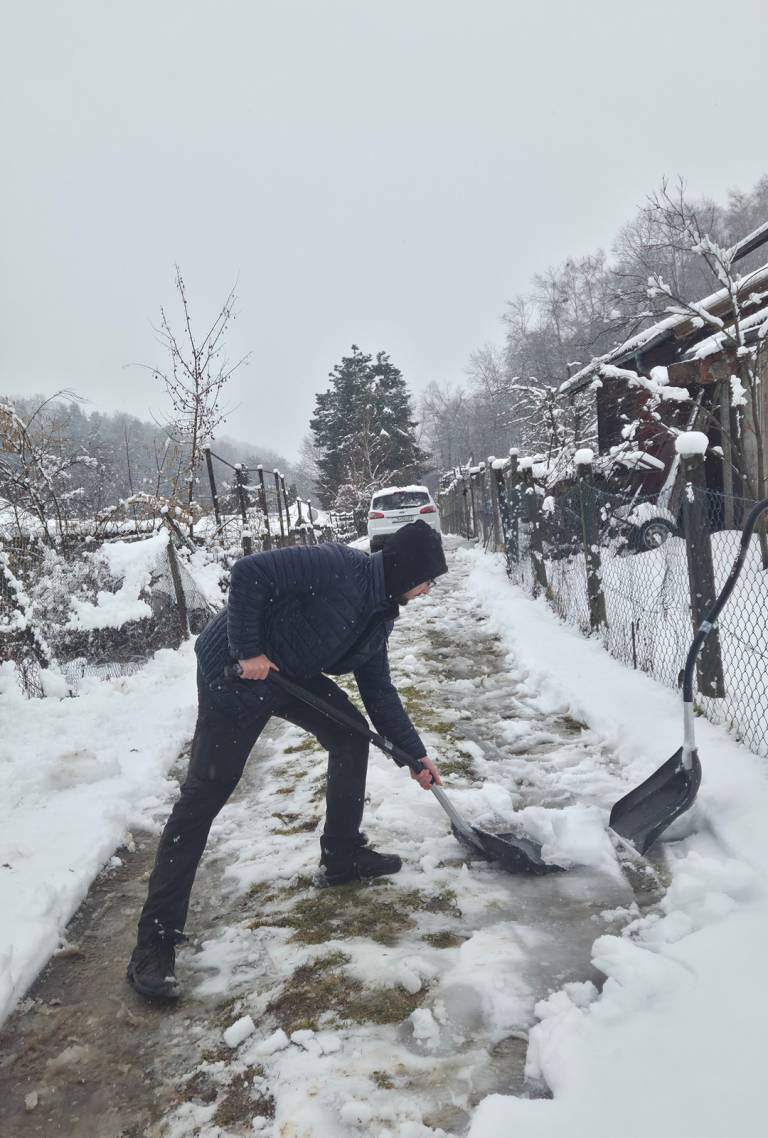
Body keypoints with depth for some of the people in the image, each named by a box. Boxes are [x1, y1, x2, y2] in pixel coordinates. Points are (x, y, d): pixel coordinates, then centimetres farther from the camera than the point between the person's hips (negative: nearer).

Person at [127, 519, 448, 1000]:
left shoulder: (380, 612, 6)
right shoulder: (338, 566, -23)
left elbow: (379, 690, 13)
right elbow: (249, 573, -28)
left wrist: (416, 754, 13)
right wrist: (248, 650, -25)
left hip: (293, 673, 9)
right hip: (235, 672, -9)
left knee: (351, 735, 10)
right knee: (205, 793, -8)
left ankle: (343, 856, 26)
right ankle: (155, 940, -2)